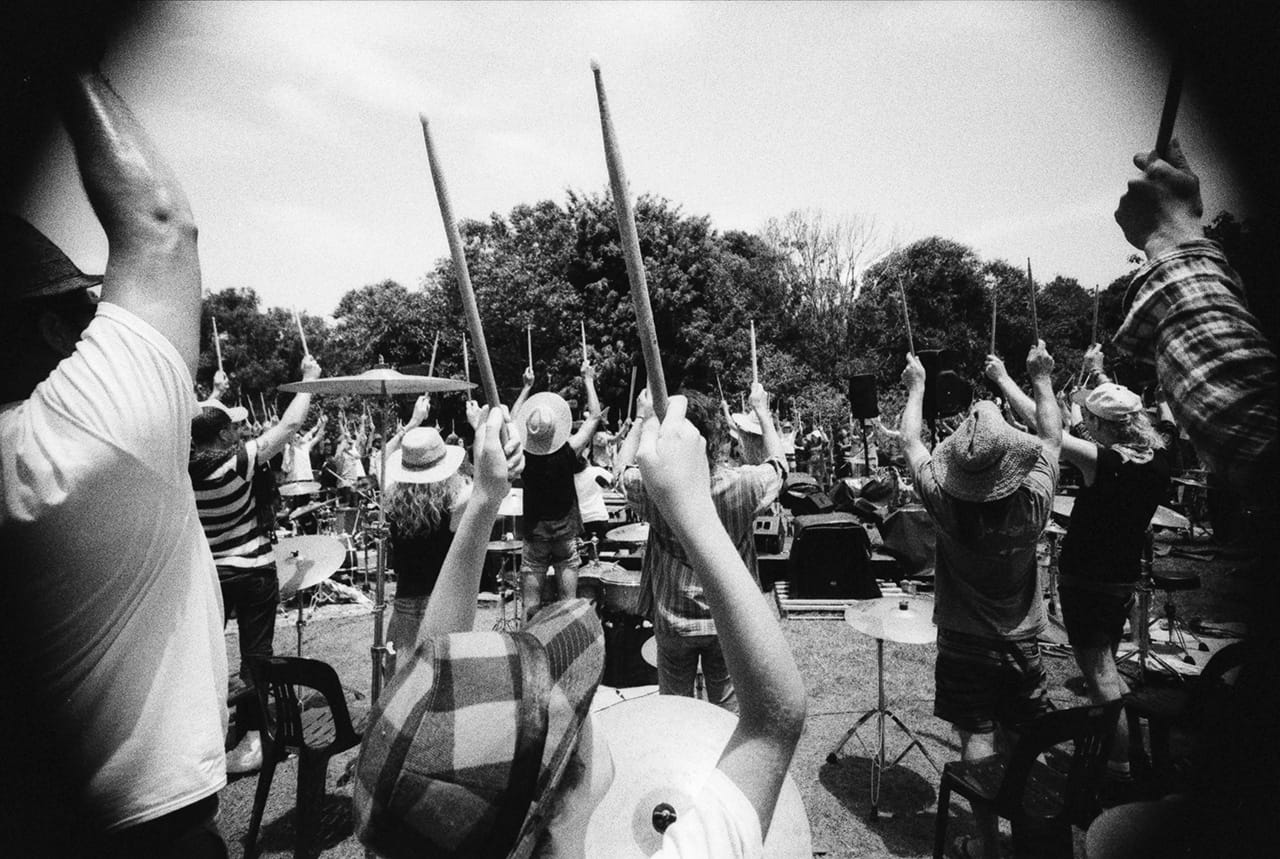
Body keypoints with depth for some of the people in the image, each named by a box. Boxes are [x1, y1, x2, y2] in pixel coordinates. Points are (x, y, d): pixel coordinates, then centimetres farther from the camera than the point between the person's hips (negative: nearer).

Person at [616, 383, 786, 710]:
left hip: (672, 621, 0)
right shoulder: (743, 484, -20)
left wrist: (641, 419, 12)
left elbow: (622, 467, 4)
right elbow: (777, 463, 4)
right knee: (728, 707, 19)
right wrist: (762, 411, 14)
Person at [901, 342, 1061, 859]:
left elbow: (910, 442, -3)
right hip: (1020, 639, 2)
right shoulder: (1034, 500, -18)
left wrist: (916, 386, 10)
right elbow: (1051, 438, 2)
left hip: (963, 641, -2)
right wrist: (1041, 379, 13)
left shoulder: (943, 500, -21)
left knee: (977, 740, 5)